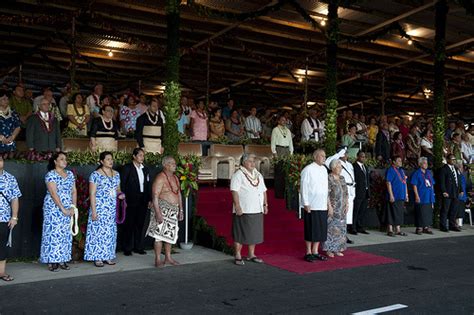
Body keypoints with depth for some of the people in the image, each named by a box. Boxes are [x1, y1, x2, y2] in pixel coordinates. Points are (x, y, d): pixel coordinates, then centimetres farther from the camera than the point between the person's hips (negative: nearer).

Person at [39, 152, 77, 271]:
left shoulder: (70, 174, 11)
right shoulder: (50, 175, -8)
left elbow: (74, 191, 9)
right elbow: (54, 193, -15)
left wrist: (73, 207, -2)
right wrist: (63, 209, -18)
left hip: (68, 209, 6)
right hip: (54, 209, -6)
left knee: (66, 234, 7)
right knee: (53, 234, -5)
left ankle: (62, 260, 14)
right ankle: (51, 261, 2)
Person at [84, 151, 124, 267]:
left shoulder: (116, 174, 11)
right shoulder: (95, 175, -8)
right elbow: (92, 194, -10)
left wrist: (120, 194, -3)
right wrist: (93, 211, -15)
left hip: (112, 209, 6)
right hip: (99, 208, -6)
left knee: (110, 232, 8)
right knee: (98, 231, -2)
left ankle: (107, 256, 18)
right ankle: (97, 258, 6)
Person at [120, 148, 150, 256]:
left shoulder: (145, 169, 13)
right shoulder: (127, 168, -2)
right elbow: (122, 185, -6)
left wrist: (149, 200, 9)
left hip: (142, 201, 5)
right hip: (131, 201, -5)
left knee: (140, 224, 8)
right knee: (129, 225, 0)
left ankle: (138, 247, 17)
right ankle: (127, 248, 9)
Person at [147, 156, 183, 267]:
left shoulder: (175, 178, 12)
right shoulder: (160, 178, -13)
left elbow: (179, 194, 18)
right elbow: (155, 196, -18)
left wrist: (181, 210, 14)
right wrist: (158, 213, -23)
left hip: (173, 211, 8)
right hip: (162, 209, -8)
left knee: (170, 233, 12)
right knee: (160, 234, -5)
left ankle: (168, 257, 21)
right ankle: (158, 260, 2)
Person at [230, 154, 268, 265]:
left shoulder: (258, 175, 16)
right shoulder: (238, 175, -7)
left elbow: (263, 191, 20)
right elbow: (234, 191, -14)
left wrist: (265, 204, 13)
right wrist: (237, 207, -20)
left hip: (257, 210, 7)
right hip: (243, 210, -7)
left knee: (254, 233, 11)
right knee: (240, 233, -2)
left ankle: (251, 255, 22)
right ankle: (238, 256, 6)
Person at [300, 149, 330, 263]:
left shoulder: (324, 169, 12)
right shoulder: (308, 170, -10)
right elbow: (304, 188, -10)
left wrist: (329, 203, 15)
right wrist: (306, 204, -14)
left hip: (323, 206, 7)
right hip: (311, 206, -7)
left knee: (321, 230, 9)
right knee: (311, 230, 1)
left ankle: (315, 252, 20)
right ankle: (308, 253, 12)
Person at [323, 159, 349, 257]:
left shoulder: (342, 178, 12)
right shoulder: (328, 179, -10)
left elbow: (346, 192, 15)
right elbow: (326, 194, -14)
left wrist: (347, 204, 7)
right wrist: (329, 206, -19)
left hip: (342, 208, 7)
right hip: (332, 208, -7)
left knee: (340, 228, 9)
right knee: (331, 227, -4)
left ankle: (337, 249, 17)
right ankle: (329, 249, 3)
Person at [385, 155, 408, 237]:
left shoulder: (401, 170, 17)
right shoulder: (390, 170, -8)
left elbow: (404, 183, 21)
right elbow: (388, 183, -13)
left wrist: (406, 194, 16)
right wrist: (391, 195, -18)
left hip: (401, 196, 8)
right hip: (394, 196, -8)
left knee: (399, 213, 10)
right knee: (393, 213, -4)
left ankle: (398, 230, 17)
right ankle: (390, 230, 2)